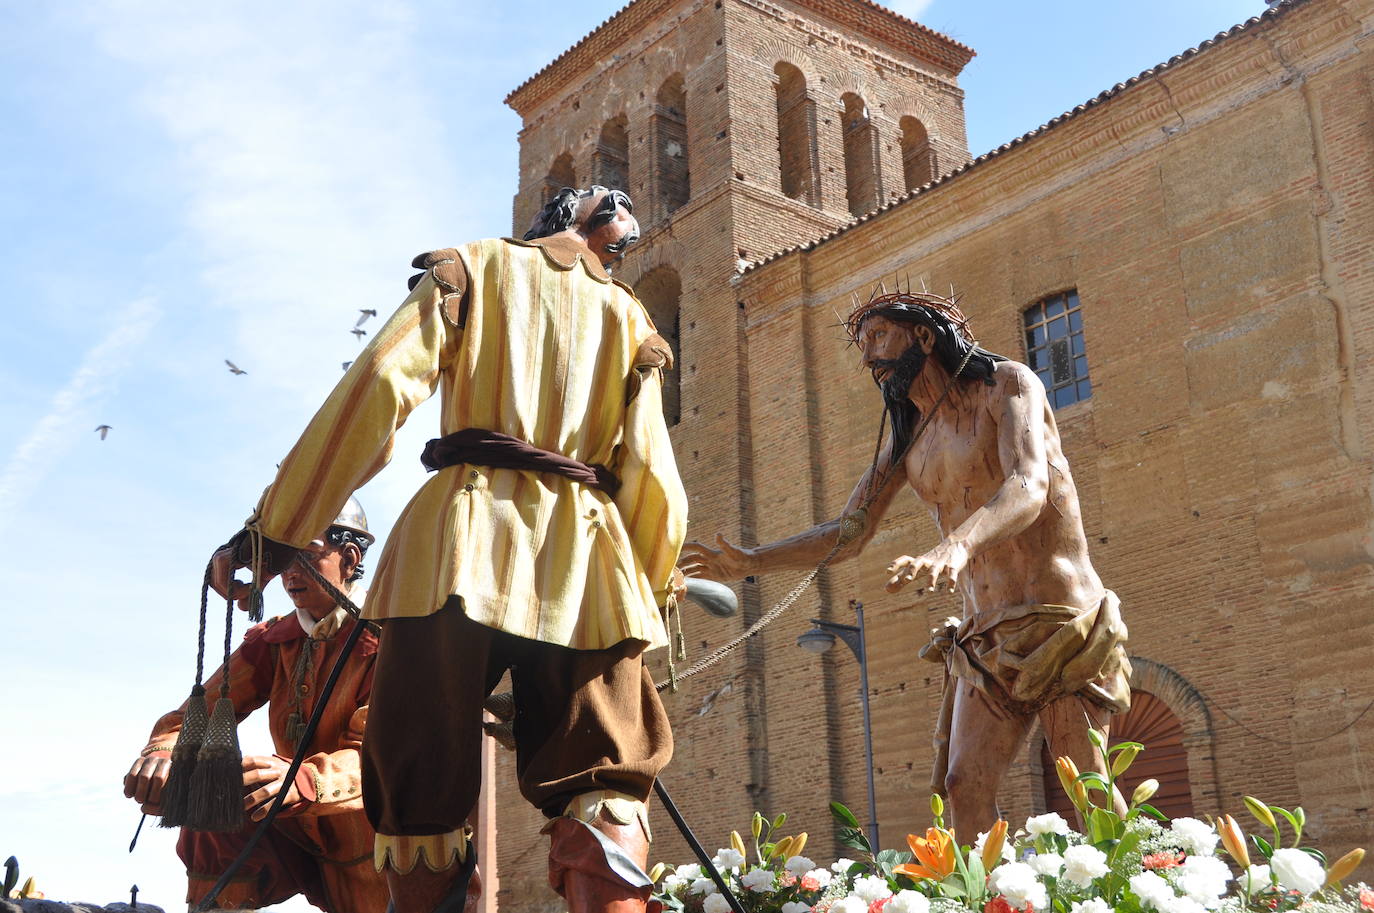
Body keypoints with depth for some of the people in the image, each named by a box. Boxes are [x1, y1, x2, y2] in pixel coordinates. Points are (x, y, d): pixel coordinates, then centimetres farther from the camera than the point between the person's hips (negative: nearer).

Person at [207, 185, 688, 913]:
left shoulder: (476, 267, 15)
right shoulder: (628, 315, 21)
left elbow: (378, 387, 0)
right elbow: (650, 473, 12)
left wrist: (274, 528, -2)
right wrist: (655, 590, 24)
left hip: (468, 535, -2)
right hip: (584, 555, 2)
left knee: (421, 791, 3)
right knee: (601, 798, 1)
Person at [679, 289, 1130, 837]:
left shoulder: (1009, 384, -3)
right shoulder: (907, 441, 16)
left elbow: (1029, 487, -22)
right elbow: (848, 533, 13)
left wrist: (957, 546, -41)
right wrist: (751, 562, -1)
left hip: (1060, 623, -5)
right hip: (986, 633, 6)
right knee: (964, 786, -11)